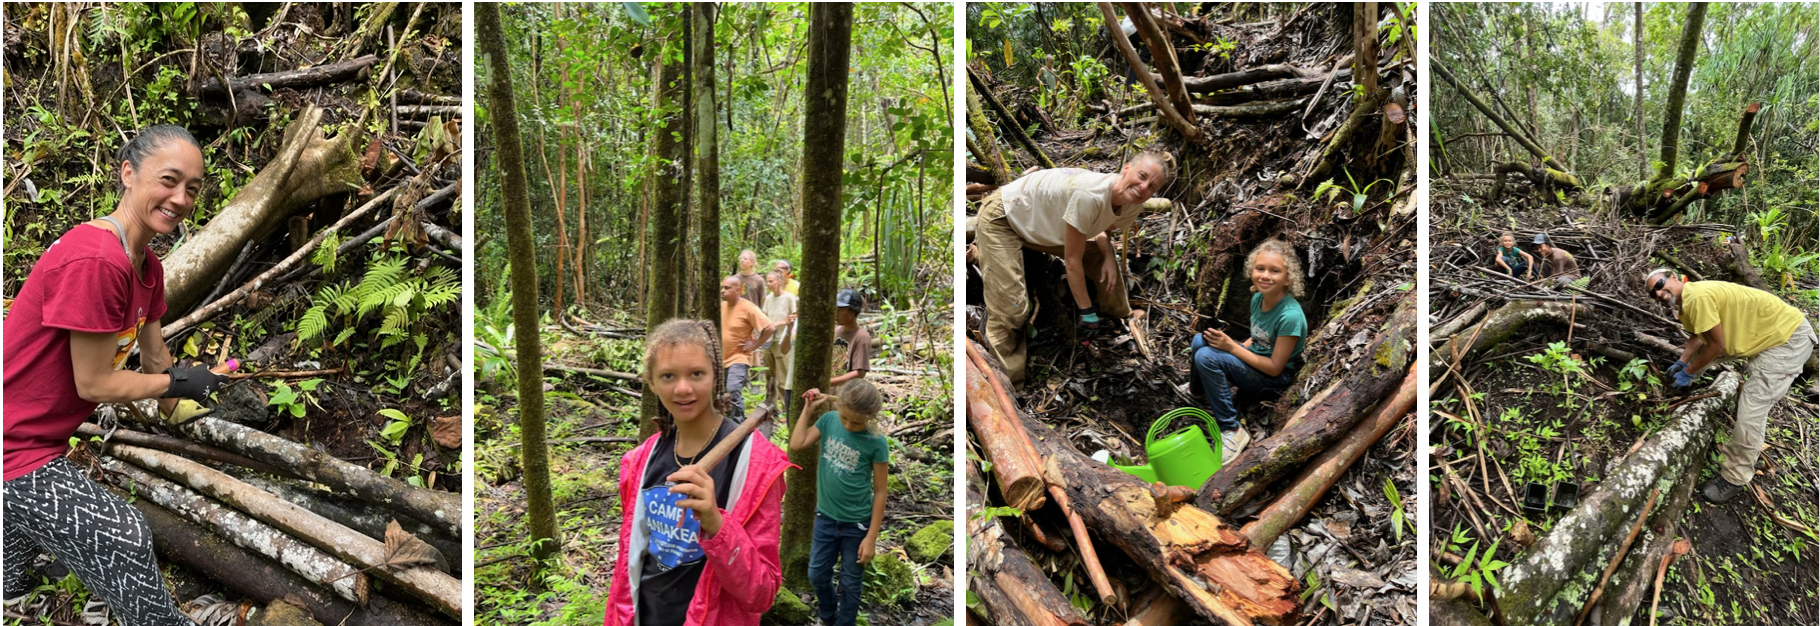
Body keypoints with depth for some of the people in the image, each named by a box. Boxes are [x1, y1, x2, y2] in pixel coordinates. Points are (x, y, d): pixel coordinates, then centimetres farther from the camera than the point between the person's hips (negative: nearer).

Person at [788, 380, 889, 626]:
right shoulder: (828, 420, -9)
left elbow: (880, 491, -13)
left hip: (857, 525, -4)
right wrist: (808, 409, -10)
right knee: (817, 575, 20)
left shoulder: (876, 443, -19)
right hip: (825, 518, 4)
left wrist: (871, 537, -13)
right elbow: (796, 445, -5)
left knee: (850, 585, 12)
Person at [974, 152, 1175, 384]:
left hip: (1045, 223, 8)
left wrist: (1109, 256, -11)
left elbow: (1102, 230, 10)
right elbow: (1072, 259, -28)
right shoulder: (1089, 195, -38)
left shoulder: (1133, 206, -13)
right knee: (1011, 308, -15)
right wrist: (1086, 311, -19)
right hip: (1002, 217, -8)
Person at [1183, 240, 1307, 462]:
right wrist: (1229, 345, -1)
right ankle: (1197, 389, 23)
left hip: (1276, 377, -8)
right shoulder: (1258, 298, -3)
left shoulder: (1290, 316, -28)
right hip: (1255, 358, 8)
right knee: (1200, 341, -7)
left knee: (1207, 357, -24)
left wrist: (1232, 347, -23)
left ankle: (1232, 431, -19)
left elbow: (1275, 367, -22)